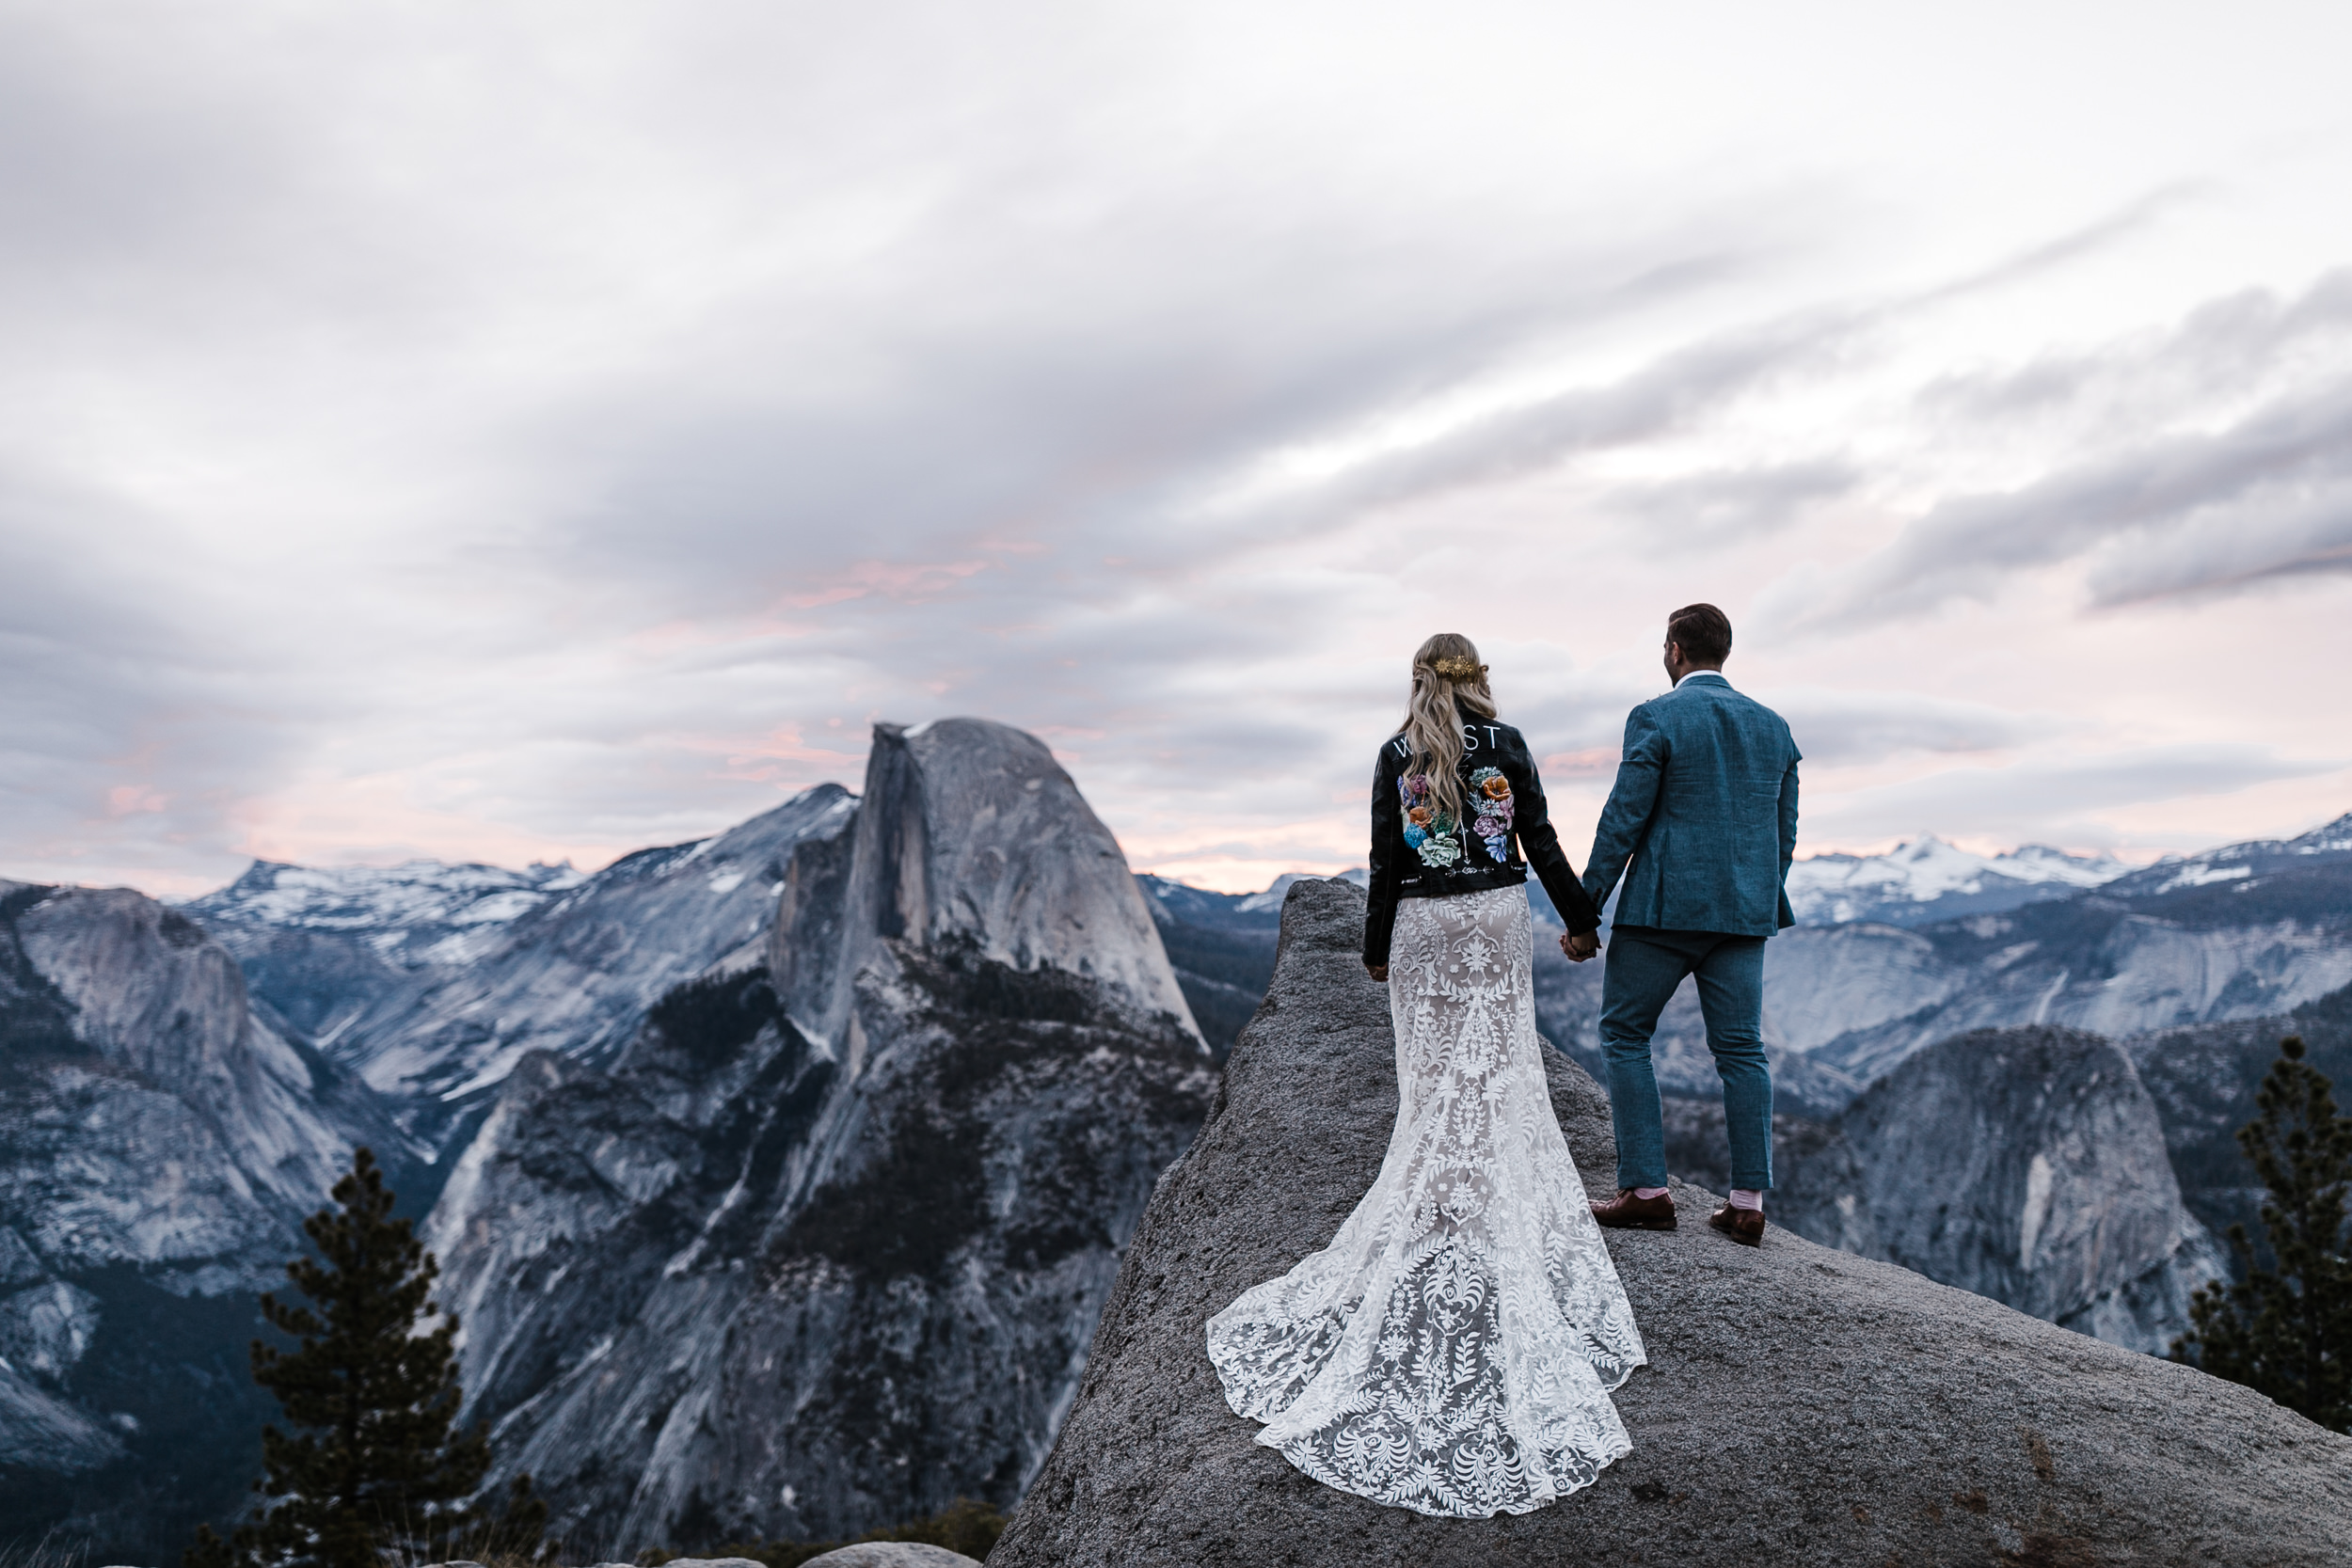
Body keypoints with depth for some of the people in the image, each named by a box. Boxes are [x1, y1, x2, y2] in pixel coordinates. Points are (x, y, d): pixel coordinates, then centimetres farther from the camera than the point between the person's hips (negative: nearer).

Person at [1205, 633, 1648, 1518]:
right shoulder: (1505, 746, -1)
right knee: (1502, 1071, 7)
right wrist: (1580, 919, 10)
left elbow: (1386, 861, -2)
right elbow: (1539, 842, -1)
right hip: (1499, 918, 0)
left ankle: (1432, 1207, 10)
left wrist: (1376, 947, 8)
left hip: (1423, 927, 0)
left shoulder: (1397, 757, -1)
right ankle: (1508, 1210, 10)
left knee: (1435, 1080, 6)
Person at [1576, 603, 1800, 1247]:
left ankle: (1646, 1189, 4)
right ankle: (1748, 1203, 10)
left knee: (1624, 1033, 7)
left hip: (1664, 905, -5)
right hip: (1744, 911, 6)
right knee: (1740, 1048, 9)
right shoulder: (1773, 726, 11)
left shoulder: (1656, 718, -7)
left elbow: (1623, 821, -11)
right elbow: (1784, 834, 14)